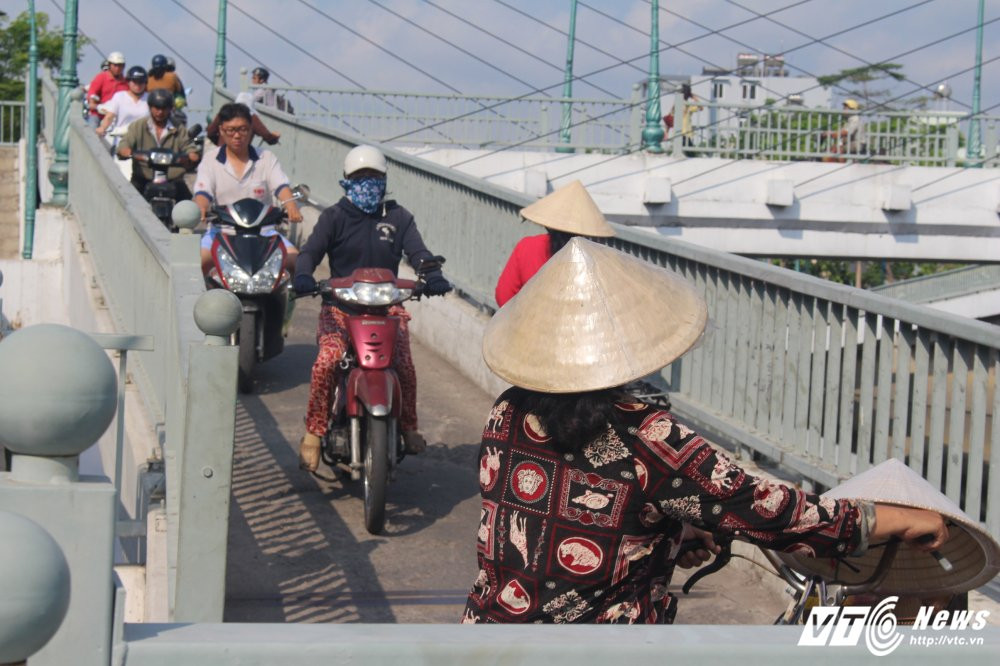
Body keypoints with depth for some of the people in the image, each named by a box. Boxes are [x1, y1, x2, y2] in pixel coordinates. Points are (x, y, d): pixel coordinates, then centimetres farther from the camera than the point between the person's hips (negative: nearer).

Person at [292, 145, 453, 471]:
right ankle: (313, 433, -14)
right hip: (341, 304, -1)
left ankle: (408, 426, 3)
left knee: (404, 363, -21)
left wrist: (433, 276, -21)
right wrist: (303, 276, -30)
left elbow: (417, 251, 1)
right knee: (327, 361, -27)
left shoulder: (398, 217, 11)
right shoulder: (334, 217, 6)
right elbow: (311, 250, -6)